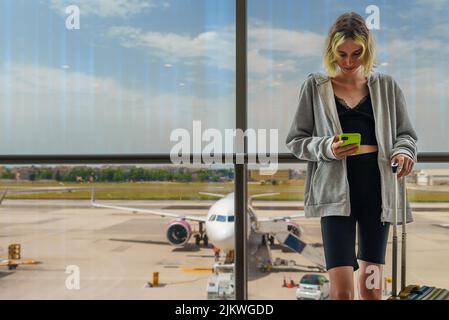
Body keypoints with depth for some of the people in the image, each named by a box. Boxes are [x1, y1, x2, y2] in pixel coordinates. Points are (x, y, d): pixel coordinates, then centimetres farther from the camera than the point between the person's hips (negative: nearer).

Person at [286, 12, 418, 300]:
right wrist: (326, 148, -14)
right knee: (341, 289, -10)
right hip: (336, 189, -2)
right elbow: (295, 141, 6)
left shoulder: (386, 86, 9)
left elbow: (406, 134, 14)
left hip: (378, 187, 2)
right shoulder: (315, 87, 5)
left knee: (372, 285, 11)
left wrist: (403, 151, -10)